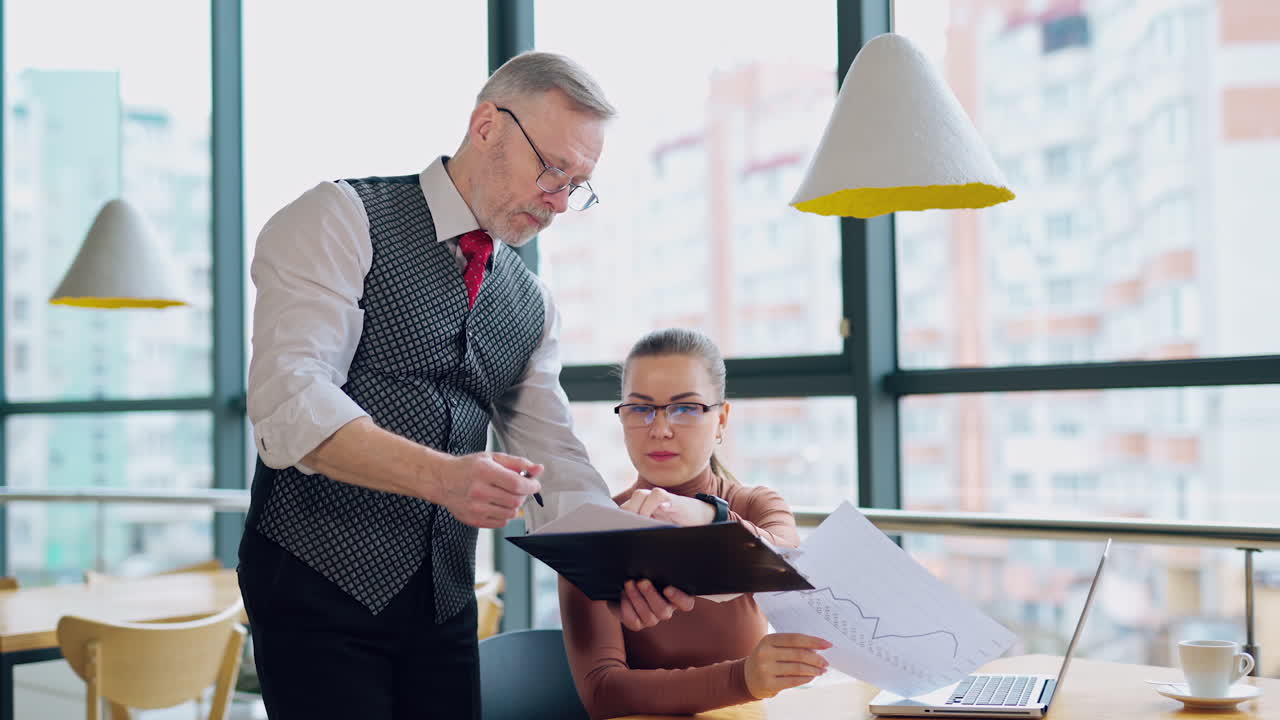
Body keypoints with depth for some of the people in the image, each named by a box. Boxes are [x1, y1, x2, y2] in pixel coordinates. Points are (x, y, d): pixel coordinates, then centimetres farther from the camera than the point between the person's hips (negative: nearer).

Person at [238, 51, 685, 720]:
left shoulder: (530, 304, 14)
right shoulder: (342, 219, -6)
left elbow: (553, 462, 8)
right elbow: (290, 398, -20)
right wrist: (442, 476, -33)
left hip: (445, 605, 6)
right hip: (319, 586, -6)